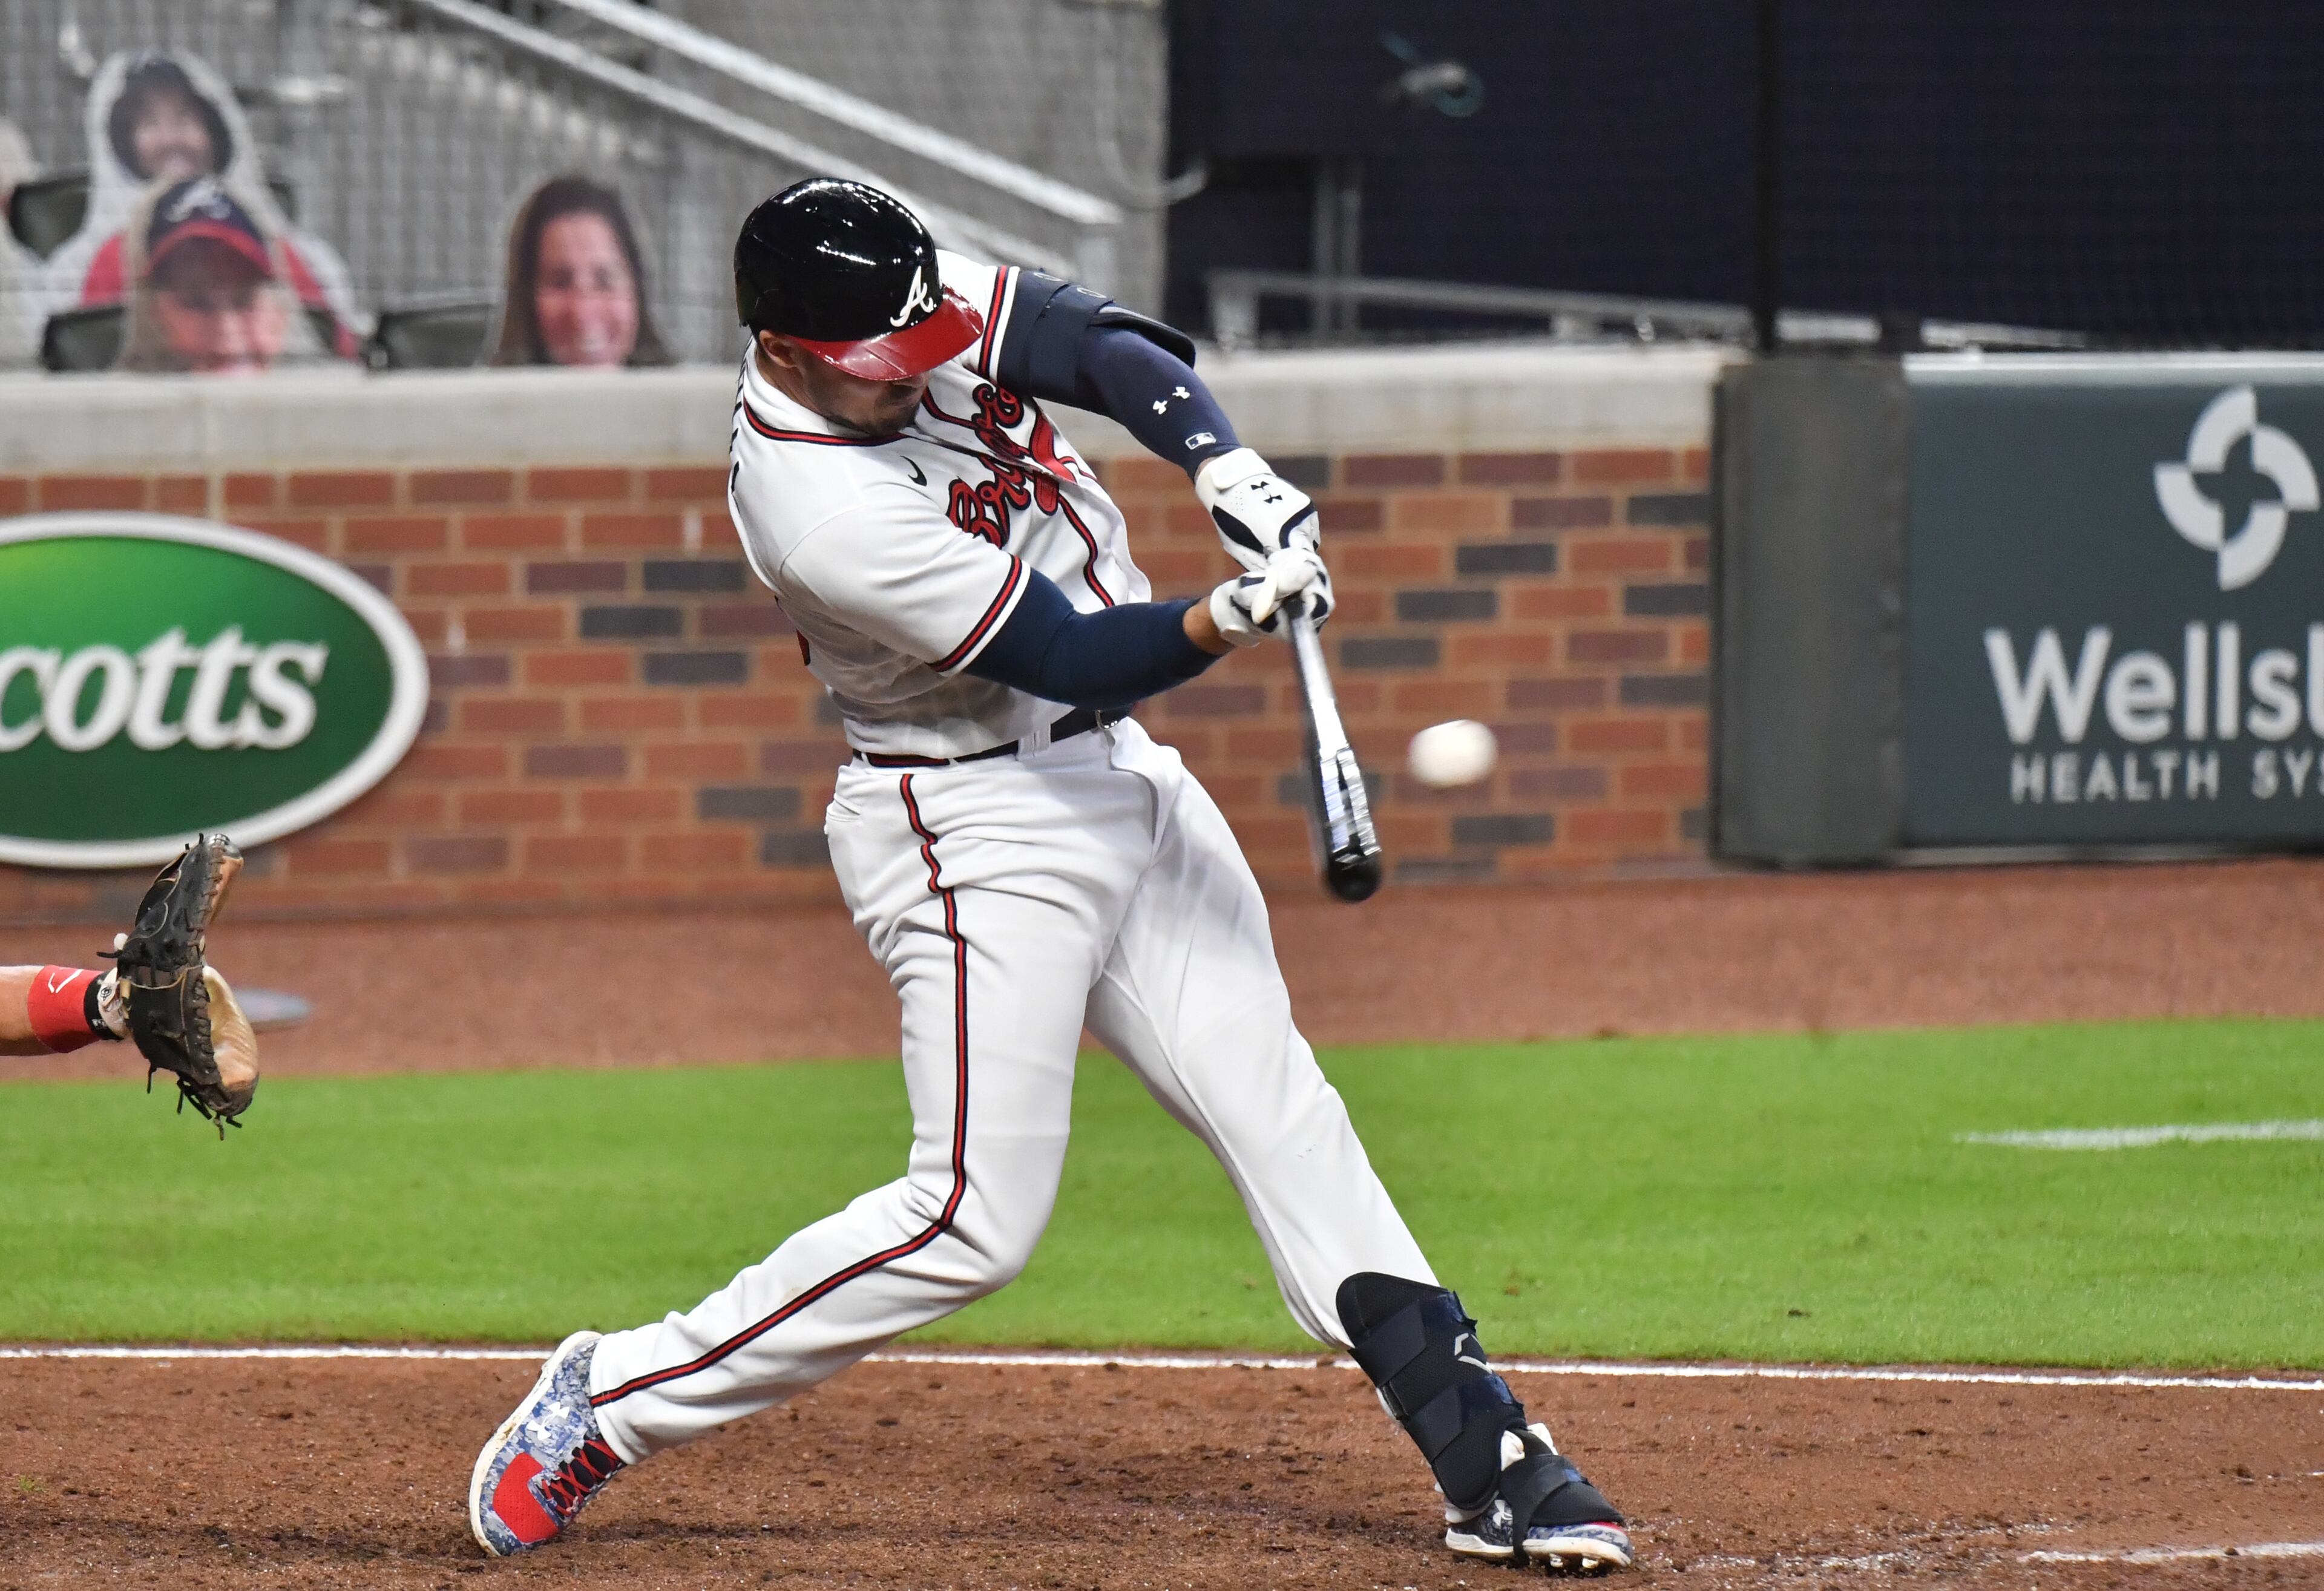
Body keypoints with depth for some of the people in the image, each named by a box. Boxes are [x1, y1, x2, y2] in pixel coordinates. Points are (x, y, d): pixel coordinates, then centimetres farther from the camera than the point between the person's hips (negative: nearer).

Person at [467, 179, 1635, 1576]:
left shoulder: (928, 313, -7)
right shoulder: (820, 514, -28)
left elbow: (1113, 350, -11)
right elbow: (1077, 656, -26)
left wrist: (1226, 467, -29)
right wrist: (1226, 622, -41)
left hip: (1122, 776, 8)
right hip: (976, 831, -8)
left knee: (1274, 1104, 4)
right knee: (977, 1220, -11)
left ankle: (1484, 1454, 4)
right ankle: (612, 1399, 1)